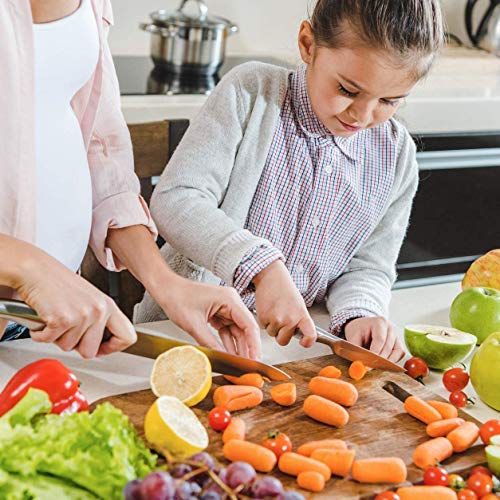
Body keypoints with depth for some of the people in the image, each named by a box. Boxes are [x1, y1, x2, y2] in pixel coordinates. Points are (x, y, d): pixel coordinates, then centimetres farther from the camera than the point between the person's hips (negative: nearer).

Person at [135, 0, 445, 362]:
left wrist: (357, 314, -15)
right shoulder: (251, 93, -10)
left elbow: (369, 267, 8)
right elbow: (174, 201, -18)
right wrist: (262, 266, -30)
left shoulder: (397, 155, 2)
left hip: (293, 342, 3)